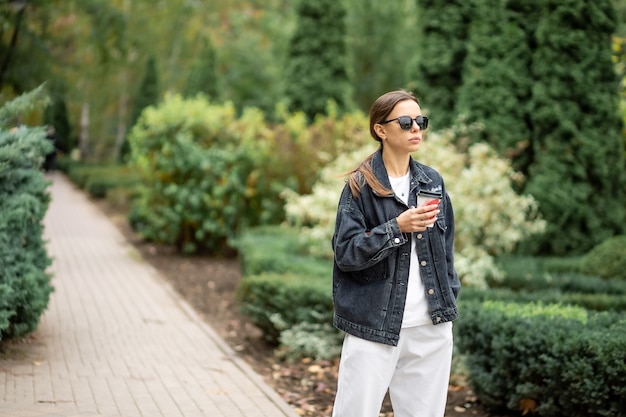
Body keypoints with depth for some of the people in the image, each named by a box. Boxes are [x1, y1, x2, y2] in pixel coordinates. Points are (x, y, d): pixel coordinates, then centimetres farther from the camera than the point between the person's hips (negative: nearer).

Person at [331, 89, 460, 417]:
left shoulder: (432, 181, 9)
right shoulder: (361, 185, -5)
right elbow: (345, 252, -11)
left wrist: (449, 299, 10)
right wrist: (397, 227, -21)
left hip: (432, 326, 4)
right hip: (374, 325, -4)